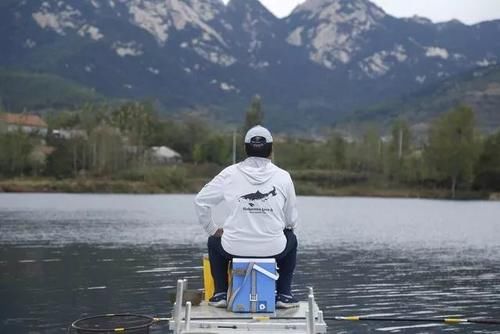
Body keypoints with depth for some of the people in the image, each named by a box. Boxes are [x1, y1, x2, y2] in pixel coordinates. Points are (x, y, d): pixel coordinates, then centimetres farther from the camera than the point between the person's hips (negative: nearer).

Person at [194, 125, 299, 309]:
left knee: (214, 241, 33)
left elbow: (200, 201, 3)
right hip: (273, 249, 0)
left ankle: (220, 293, 28)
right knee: (291, 239, 34)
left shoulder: (230, 174, -1)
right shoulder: (283, 176, -1)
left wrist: (212, 229, 17)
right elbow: (292, 220, 7)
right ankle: (284, 294, 27)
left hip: (235, 249, 0)